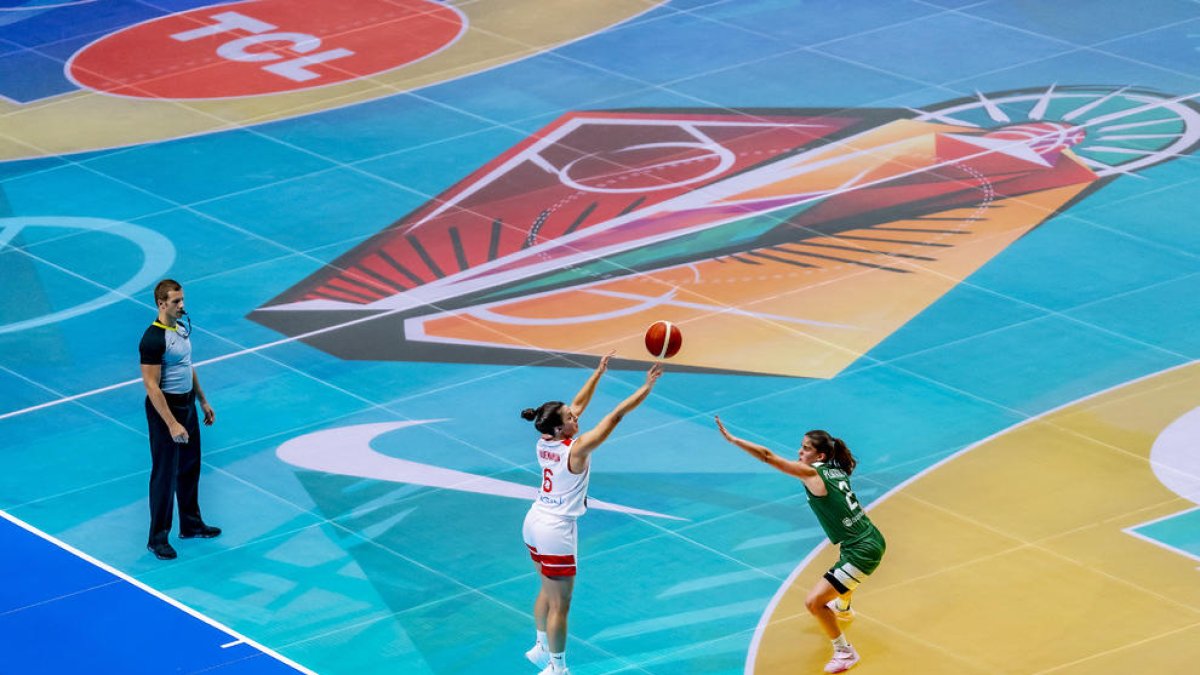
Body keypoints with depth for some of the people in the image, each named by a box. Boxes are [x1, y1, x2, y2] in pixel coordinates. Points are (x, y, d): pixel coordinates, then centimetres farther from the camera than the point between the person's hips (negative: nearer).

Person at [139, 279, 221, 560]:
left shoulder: (182, 328, 6)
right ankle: (157, 539, 8)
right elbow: (151, 385, -24)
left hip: (187, 405, 9)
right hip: (165, 408, -9)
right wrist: (171, 424, -27)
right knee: (165, 474, -1)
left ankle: (190, 524, 34)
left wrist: (203, 401, 21)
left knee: (190, 468, 19)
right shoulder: (153, 339, -23)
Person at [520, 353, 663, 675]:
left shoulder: (545, 442, -4)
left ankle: (542, 648, 40)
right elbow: (616, 415, -21)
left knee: (548, 591, 25)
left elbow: (578, 404, 9)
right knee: (559, 604, 3)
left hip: (535, 523, 8)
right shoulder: (576, 449, -24)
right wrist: (647, 386, -17)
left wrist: (599, 372, 13)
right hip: (556, 531, -8)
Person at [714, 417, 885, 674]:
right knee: (842, 560, 42)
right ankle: (843, 609, 71)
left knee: (813, 602, -7)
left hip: (861, 553, -10)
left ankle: (845, 652, 9)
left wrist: (732, 438, -16)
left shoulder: (811, 473, -16)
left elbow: (768, 456, -19)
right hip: (873, 540, 10)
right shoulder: (836, 471, 5)